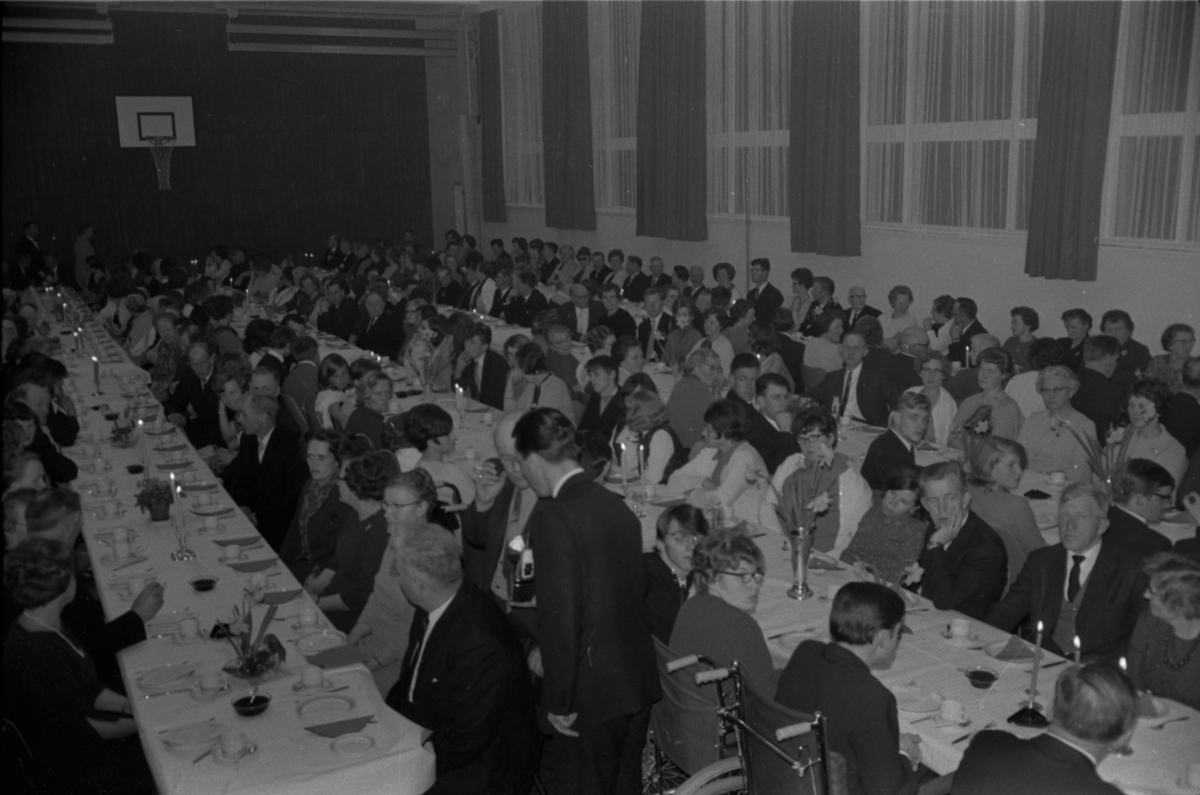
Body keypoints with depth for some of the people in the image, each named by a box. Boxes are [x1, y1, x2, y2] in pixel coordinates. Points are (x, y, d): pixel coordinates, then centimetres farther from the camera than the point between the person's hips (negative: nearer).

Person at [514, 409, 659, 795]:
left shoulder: (553, 517, -18)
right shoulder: (617, 505, 6)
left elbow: (560, 613, -22)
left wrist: (558, 701, -14)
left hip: (590, 691, -8)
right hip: (638, 683, 8)